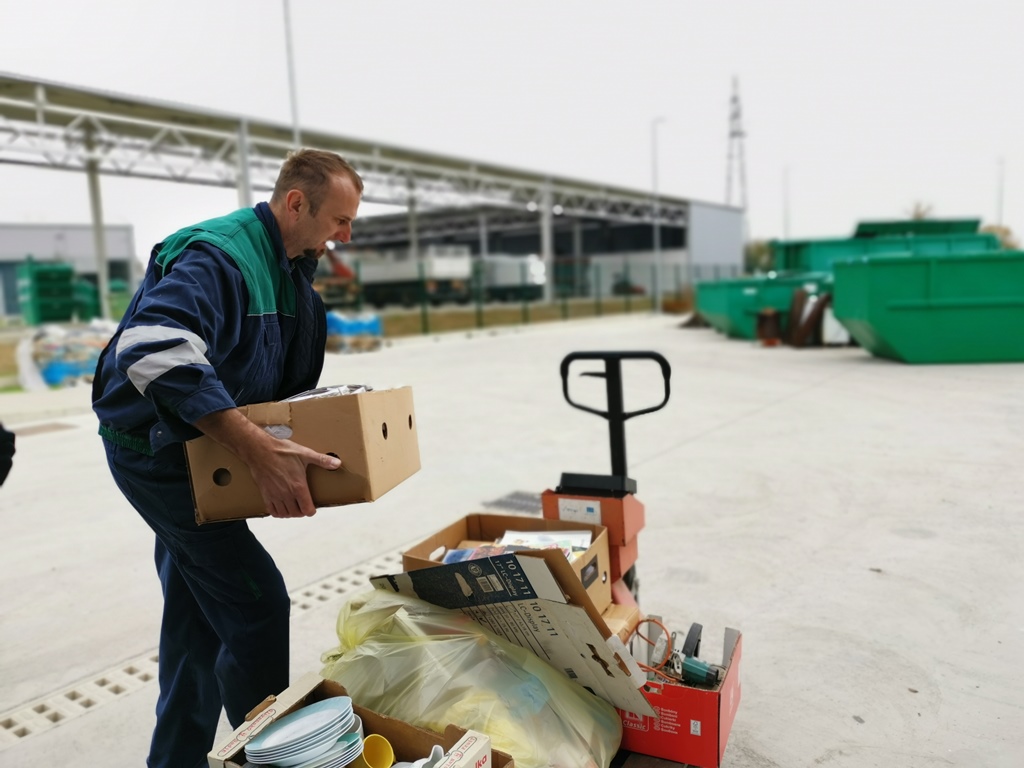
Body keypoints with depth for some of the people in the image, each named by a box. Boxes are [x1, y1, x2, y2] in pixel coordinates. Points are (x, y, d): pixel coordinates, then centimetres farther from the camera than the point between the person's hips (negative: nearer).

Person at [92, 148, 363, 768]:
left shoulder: (291, 266, 6)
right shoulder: (218, 255, -25)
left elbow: (285, 377, 16)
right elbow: (154, 351, -41)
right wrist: (260, 451, -44)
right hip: (157, 448, -10)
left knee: (202, 614, 16)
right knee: (257, 601, -10)